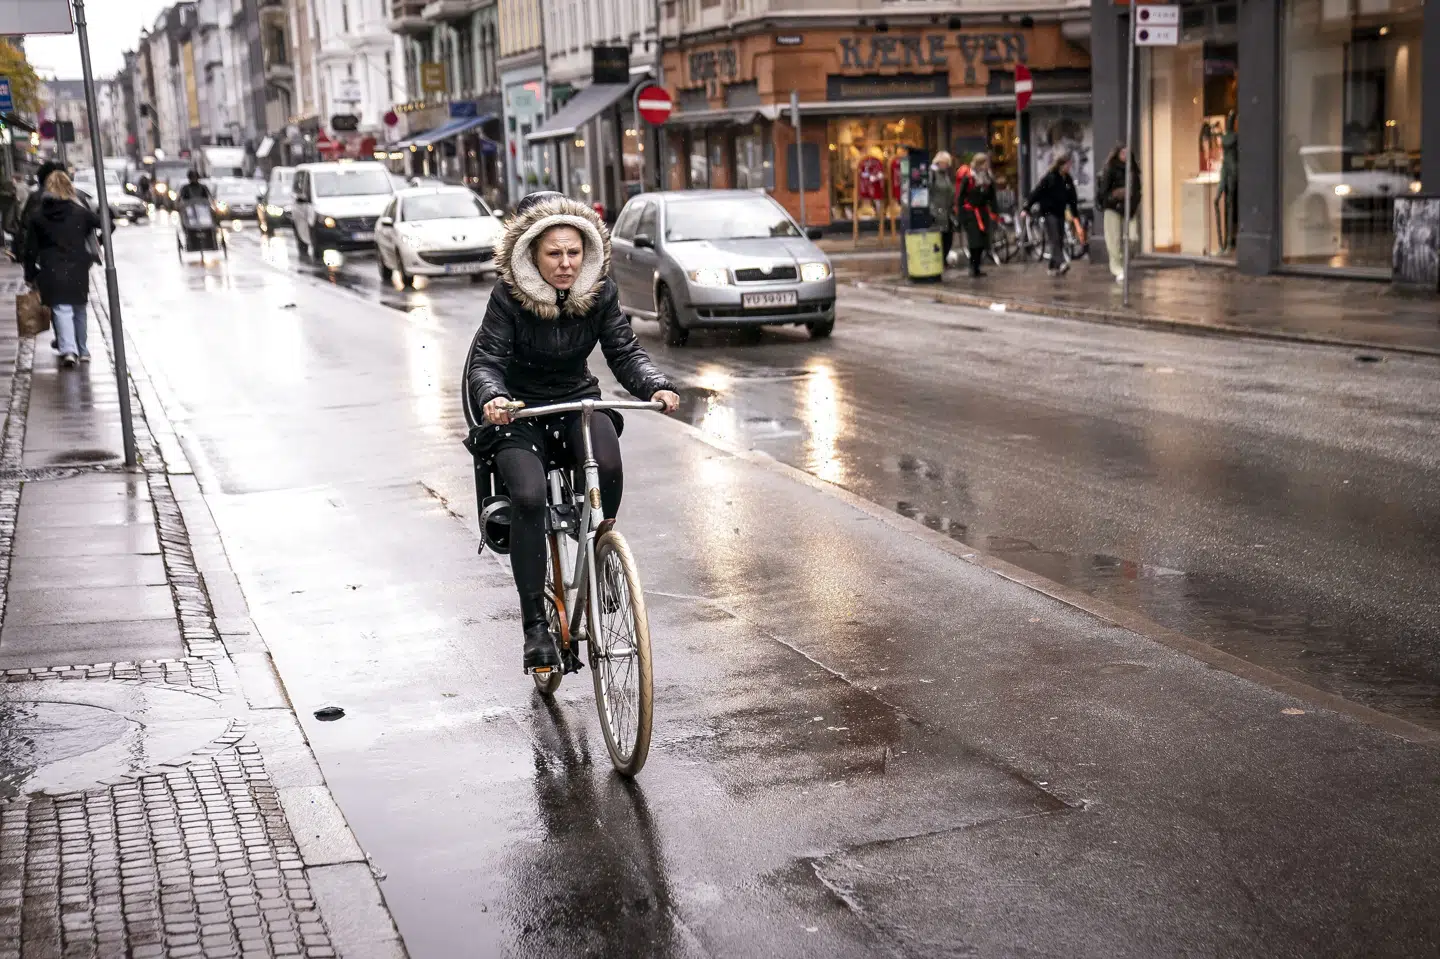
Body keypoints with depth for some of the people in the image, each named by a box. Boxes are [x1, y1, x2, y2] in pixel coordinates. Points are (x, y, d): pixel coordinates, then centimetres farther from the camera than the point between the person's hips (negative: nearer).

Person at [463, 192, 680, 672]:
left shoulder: (600, 292, -7)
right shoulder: (510, 296, -15)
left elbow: (625, 351, -9)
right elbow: (486, 360, -19)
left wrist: (656, 386, -29)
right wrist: (492, 396, -42)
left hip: (577, 402, 2)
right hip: (519, 411, -2)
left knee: (609, 467, -31)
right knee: (529, 498, -26)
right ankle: (535, 624, -16)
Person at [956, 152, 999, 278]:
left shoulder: (989, 179, 8)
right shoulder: (968, 178, -8)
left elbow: (992, 198, 13)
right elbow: (960, 197, -7)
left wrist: (993, 215, 8)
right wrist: (961, 216, -11)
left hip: (983, 212, 5)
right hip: (970, 212, -5)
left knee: (982, 241, 4)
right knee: (974, 241, -12)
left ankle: (975, 267, 14)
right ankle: (974, 267, -5)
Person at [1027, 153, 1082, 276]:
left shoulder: (1068, 180, 8)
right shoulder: (1049, 177, -11)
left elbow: (1072, 198, 17)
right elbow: (1036, 192, -11)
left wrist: (1075, 215, 19)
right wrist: (1026, 208, -14)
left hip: (1060, 212, 7)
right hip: (1049, 211, -7)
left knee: (1060, 240, 5)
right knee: (1054, 238, -15)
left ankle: (1054, 267, 12)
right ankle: (1061, 263, -28)